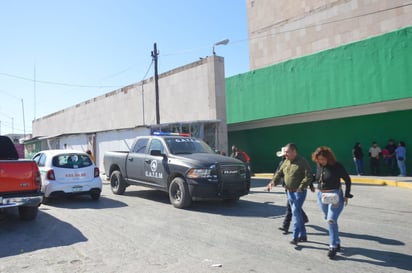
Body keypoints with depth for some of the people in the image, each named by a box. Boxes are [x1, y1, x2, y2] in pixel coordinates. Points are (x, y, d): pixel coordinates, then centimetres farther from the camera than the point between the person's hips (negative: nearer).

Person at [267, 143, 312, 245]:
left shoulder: (302, 162, -12)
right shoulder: (286, 162, 9)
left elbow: (309, 176, -17)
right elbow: (279, 173, 11)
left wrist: (300, 187, -22)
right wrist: (273, 182, -6)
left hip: (299, 192, -7)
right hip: (289, 191, 7)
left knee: (296, 212, -12)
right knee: (297, 213, 13)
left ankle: (295, 237, -4)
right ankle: (303, 235, 24)